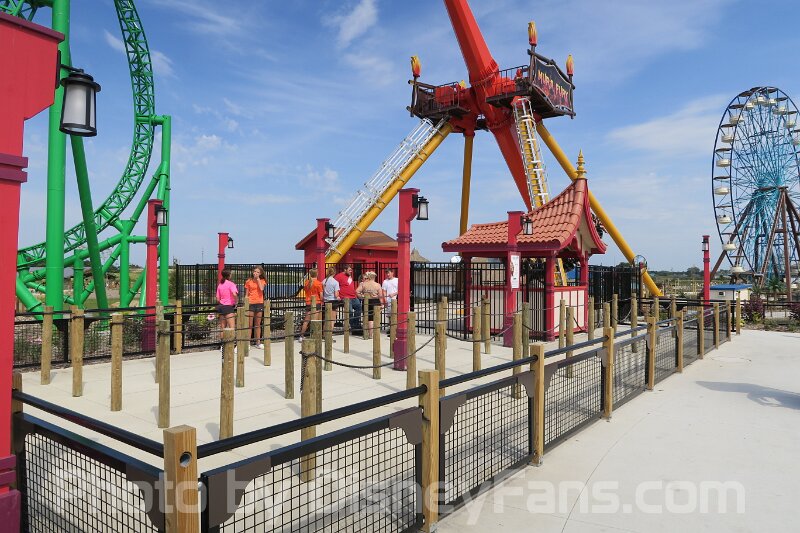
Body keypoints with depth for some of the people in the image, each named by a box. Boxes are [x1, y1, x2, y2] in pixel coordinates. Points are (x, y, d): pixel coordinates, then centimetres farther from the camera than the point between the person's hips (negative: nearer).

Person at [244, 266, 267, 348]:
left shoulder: (262, 281, 6)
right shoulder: (249, 281, 3)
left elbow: (261, 288, -15)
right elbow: (246, 294, 5)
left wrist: (258, 279, -9)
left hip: (259, 303, 2)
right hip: (250, 304, -2)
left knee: (258, 324, 9)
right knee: (250, 325, -3)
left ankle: (258, 342, 15)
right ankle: (248, 342, 0)